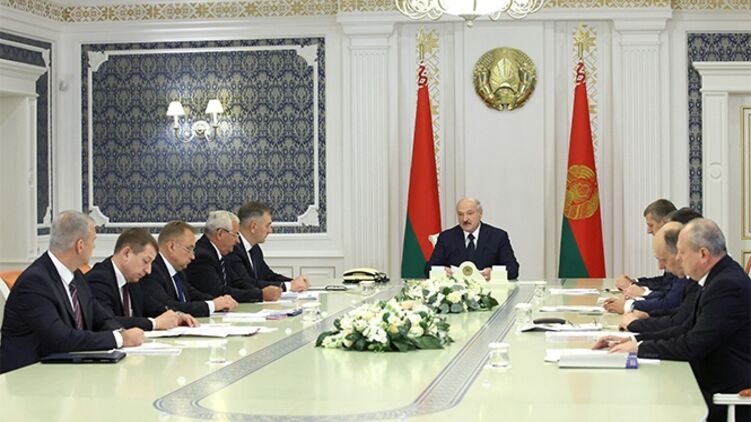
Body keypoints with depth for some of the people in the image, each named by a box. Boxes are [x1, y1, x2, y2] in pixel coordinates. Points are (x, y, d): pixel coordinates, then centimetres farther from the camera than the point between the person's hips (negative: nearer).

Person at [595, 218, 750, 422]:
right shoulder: (719, 278, 10)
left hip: (731, 398, -9)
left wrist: (639, 348, -12)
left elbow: (693, 346, -23)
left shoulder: (729, 285, -21)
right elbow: (687, 329, 11)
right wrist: (633, 340, 3)